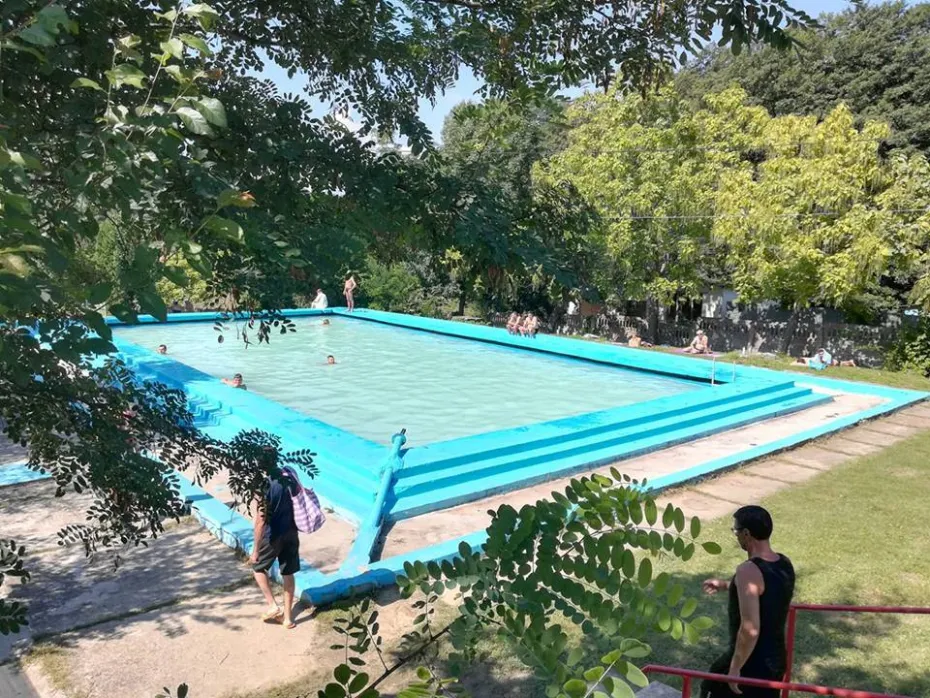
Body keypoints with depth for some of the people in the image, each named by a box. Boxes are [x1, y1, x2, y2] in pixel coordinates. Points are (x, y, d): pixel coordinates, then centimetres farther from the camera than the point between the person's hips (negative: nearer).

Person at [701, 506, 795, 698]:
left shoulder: (749, 571, -27)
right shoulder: (784, 564, 0)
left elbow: (750, 630, -29)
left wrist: (735, 668, -18)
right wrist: (726, 585, 28)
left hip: (751, 663, -7)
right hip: (776, 659, 7)